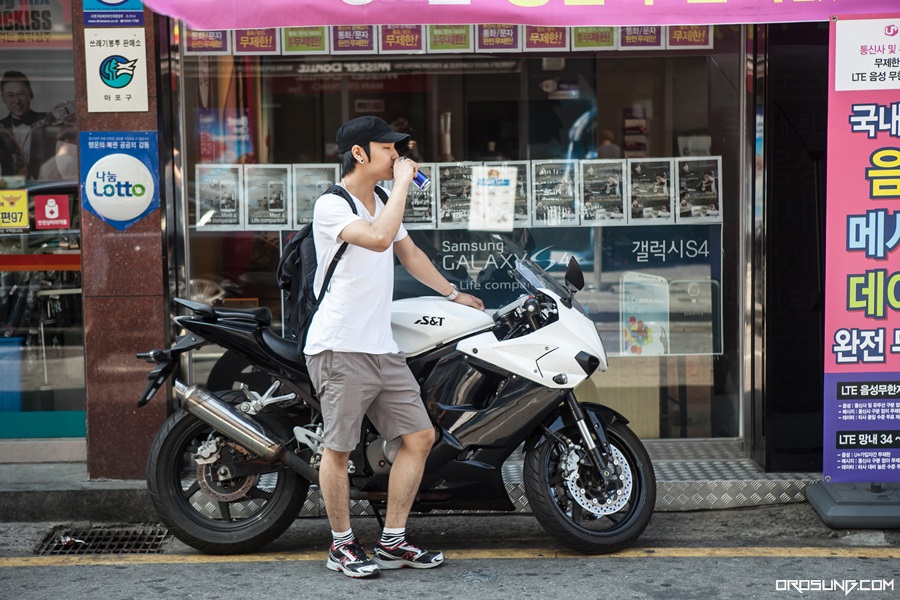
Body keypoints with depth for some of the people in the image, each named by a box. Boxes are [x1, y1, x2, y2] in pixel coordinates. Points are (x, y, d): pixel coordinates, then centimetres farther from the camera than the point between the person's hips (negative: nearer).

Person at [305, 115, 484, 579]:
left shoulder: (382, 204, 18)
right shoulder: (331, 205, -10)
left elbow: (409, 253, 32)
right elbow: (379, 238, -27)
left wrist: (454, 294, 37)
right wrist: (402, 183, -18)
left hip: (382, 347, 8)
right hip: (340, 348, -8)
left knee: (419, 437, 4)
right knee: (339, 448, -2)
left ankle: (392, 541, 15)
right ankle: (342, 544, 15)